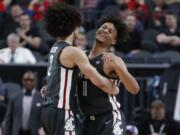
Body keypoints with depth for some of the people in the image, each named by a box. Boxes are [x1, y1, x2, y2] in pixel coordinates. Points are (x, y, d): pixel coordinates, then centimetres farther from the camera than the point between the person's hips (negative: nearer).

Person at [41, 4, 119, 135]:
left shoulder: (55, 49, 14)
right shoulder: (73, 52, -14)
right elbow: (98, 81, -17)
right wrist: (113, 89, 2)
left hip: (50, 109, 10)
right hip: (62, 111, -10)